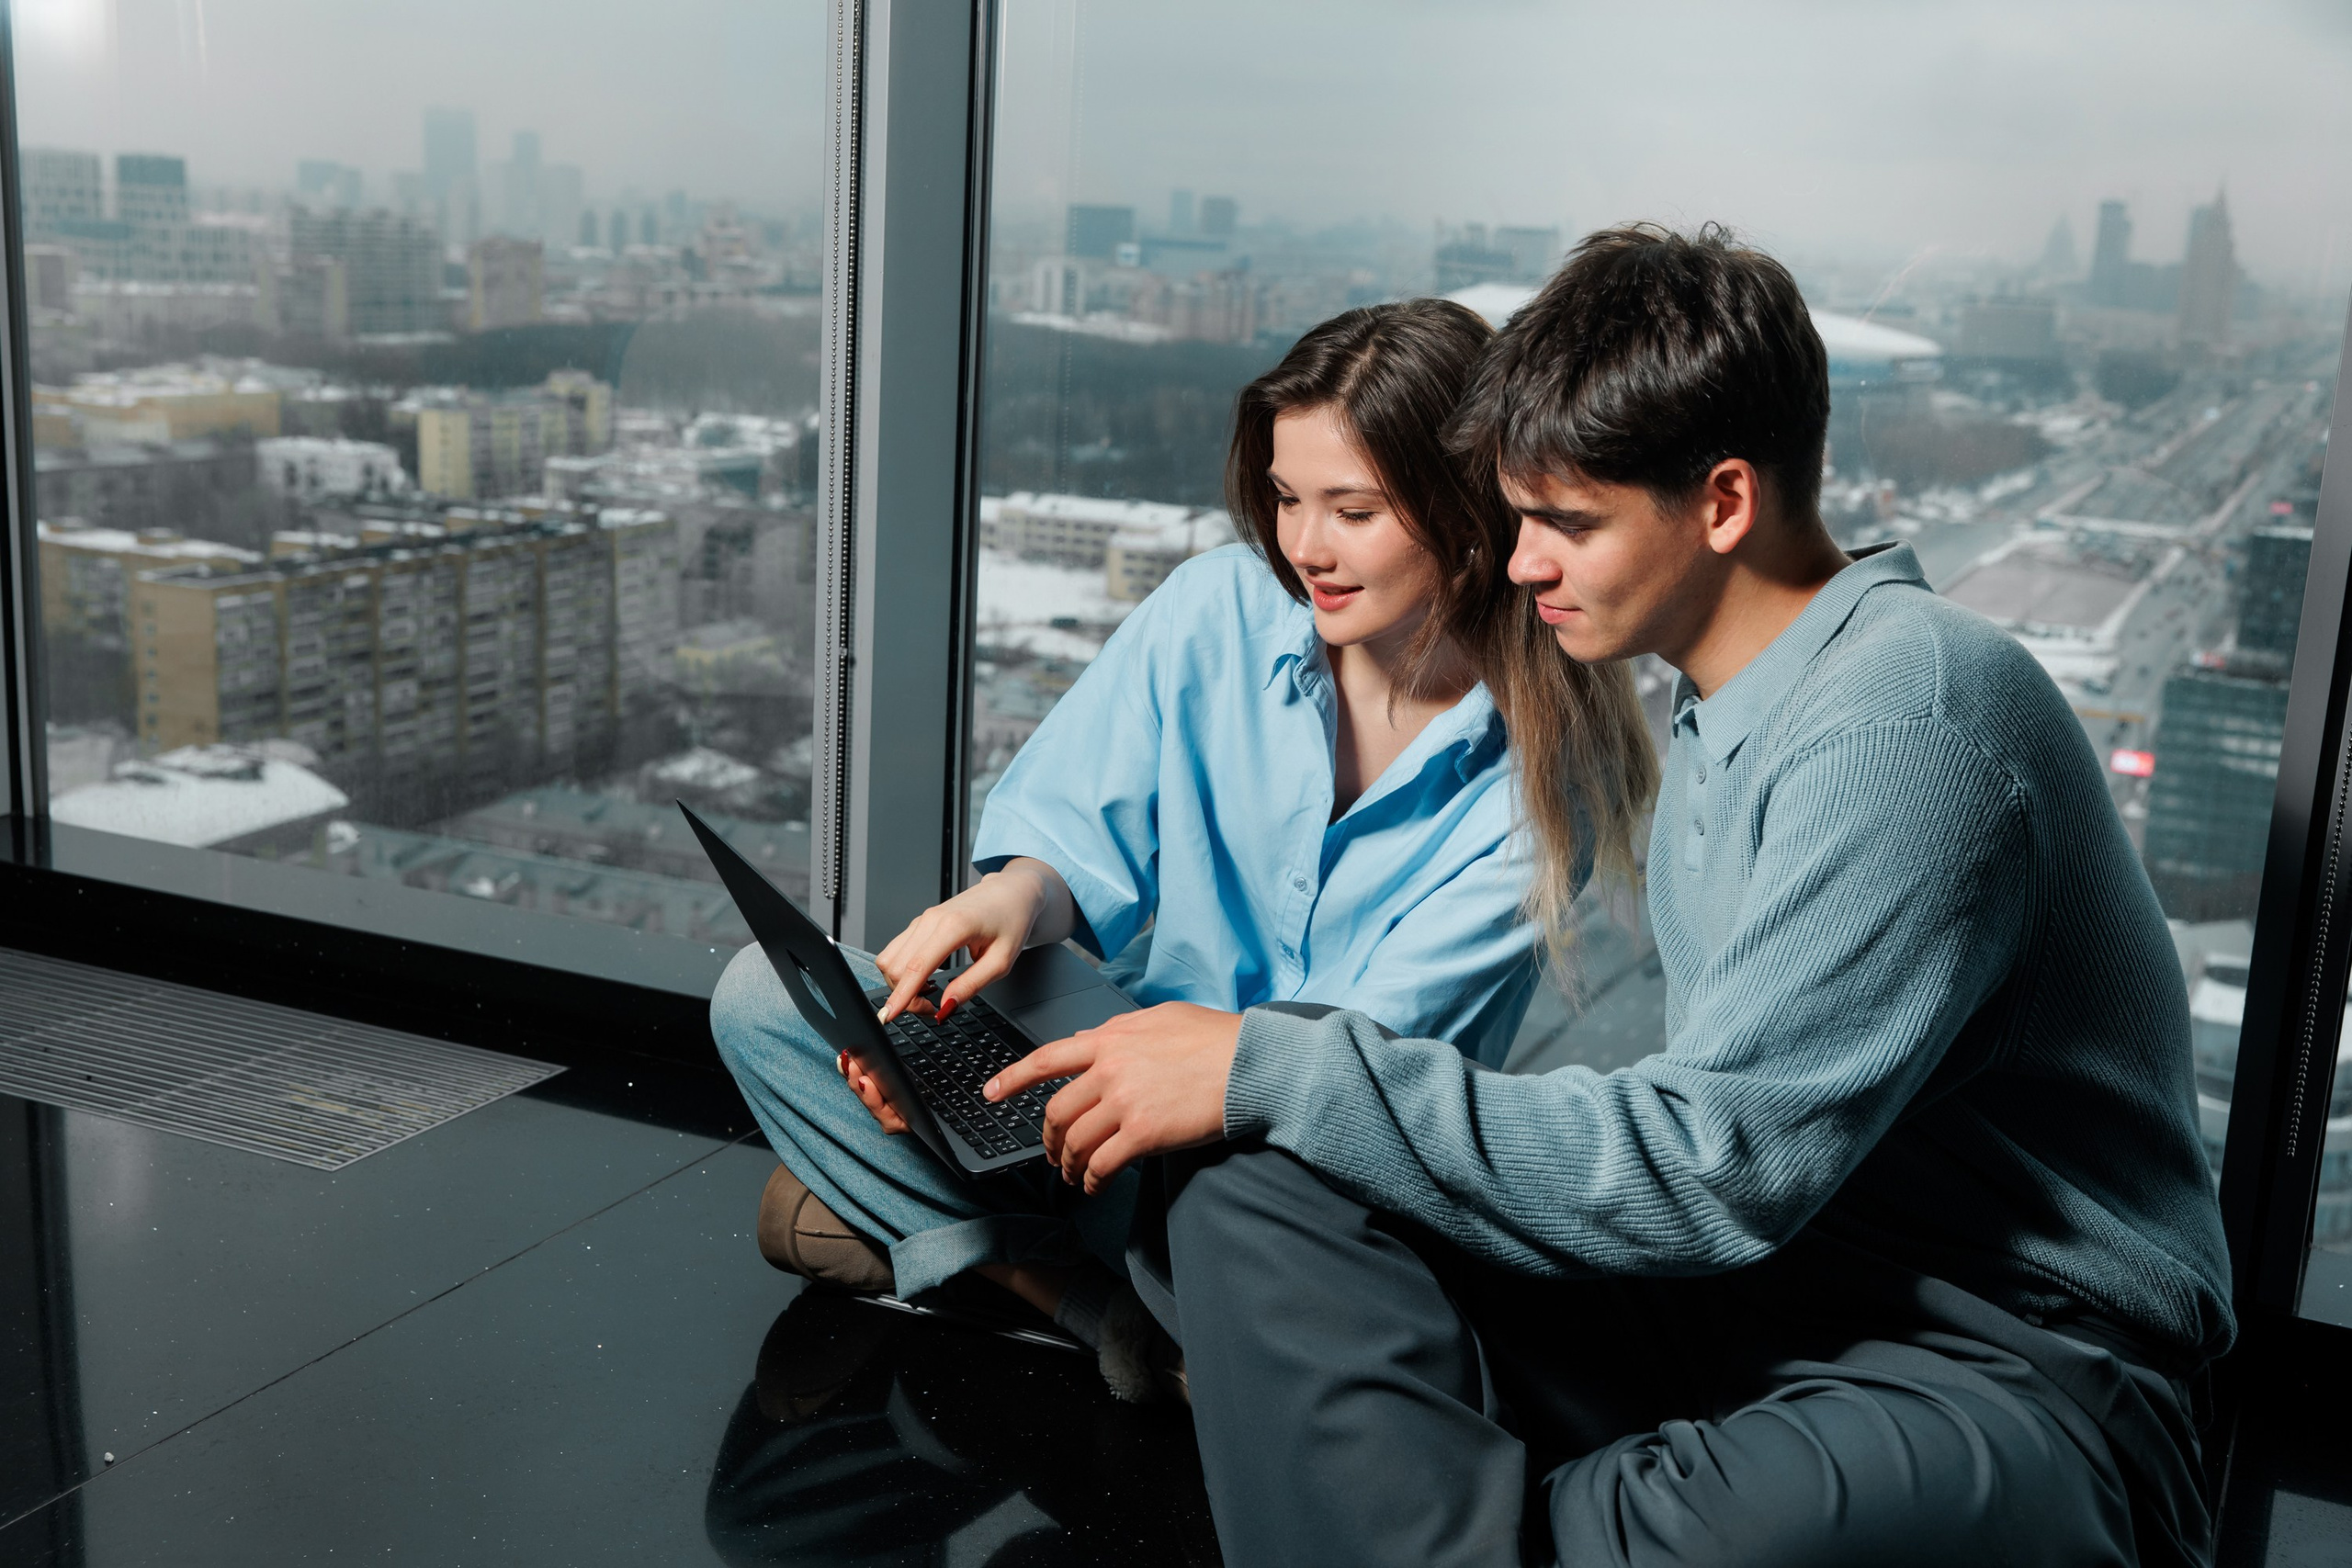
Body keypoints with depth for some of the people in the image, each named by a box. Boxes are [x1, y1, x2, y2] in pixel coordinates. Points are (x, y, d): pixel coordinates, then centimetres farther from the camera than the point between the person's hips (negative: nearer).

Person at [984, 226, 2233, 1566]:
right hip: (1753, 1271, 8)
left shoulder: (1915, 711, -17)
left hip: (2003, 1365, -8)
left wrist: (1272, 1070, -20)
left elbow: (1717, 1173, -22)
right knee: (1258, 1183, -13)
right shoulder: (1718, 716, 12)